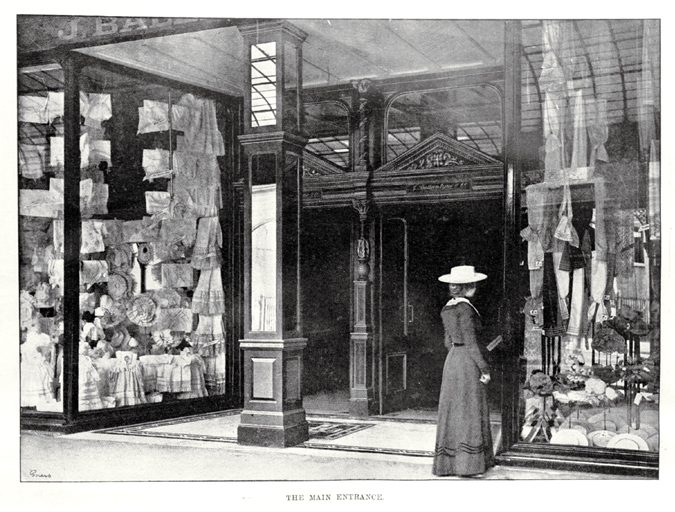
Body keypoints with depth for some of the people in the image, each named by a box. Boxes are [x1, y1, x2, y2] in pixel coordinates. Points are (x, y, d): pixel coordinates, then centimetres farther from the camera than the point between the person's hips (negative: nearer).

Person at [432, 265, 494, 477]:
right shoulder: (465, 308, -15)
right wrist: (484, 368, -13)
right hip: (467, 361, -8)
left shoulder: (447, 309, 11)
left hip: (452, 359, 8)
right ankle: (468, 462, -1)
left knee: (451, 410, 10)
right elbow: (470, 342, -17)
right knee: (470, 411, -3)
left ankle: (447, 461, 14)